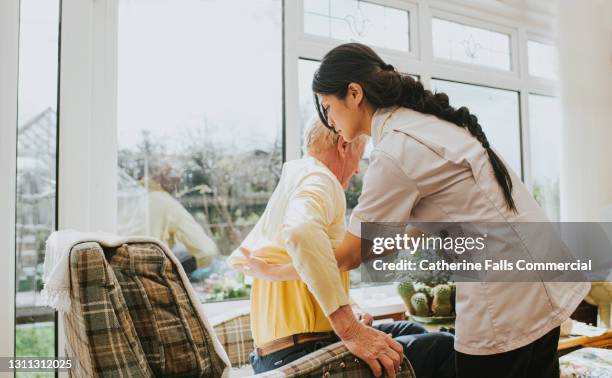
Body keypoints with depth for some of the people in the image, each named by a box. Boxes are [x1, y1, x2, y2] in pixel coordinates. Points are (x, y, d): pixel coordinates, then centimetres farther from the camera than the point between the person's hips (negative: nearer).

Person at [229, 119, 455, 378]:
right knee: (444, 347, -8)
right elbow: (302, 233, -36)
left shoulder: (289, 185, 19)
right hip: (301, 355, -10)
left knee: (410, 330, 23)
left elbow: (239, 259, 24)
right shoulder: (319, 178, -11)